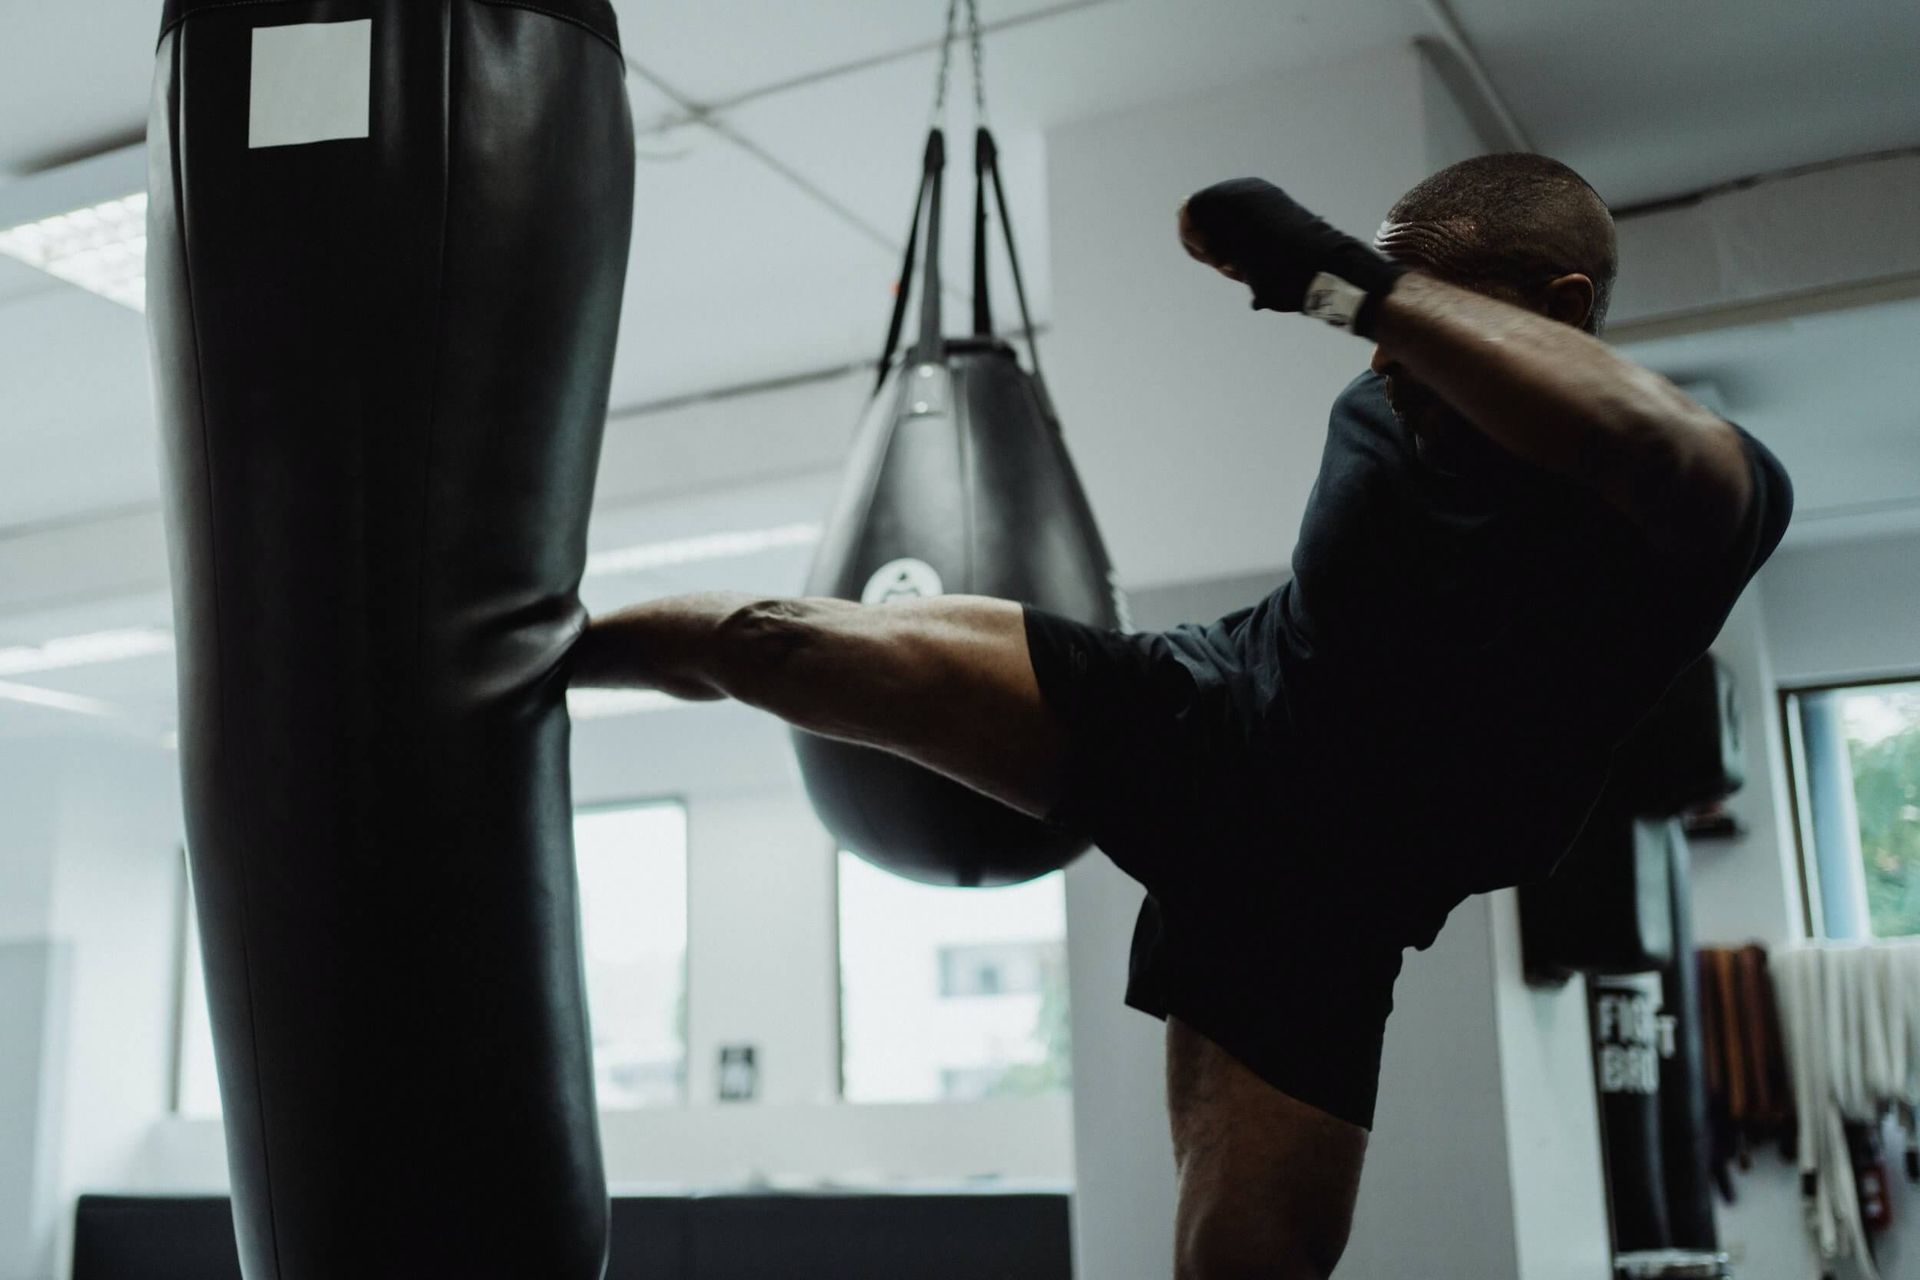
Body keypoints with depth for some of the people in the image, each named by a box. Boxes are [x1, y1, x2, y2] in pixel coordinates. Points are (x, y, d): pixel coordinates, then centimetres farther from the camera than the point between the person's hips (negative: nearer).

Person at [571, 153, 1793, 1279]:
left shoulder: (1710, 491, -22)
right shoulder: (1382, 411, -6)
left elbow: (1646, 445, -48)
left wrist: (1351, 279, -48)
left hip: (1320, 883, -3)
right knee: (766, 636, -9)